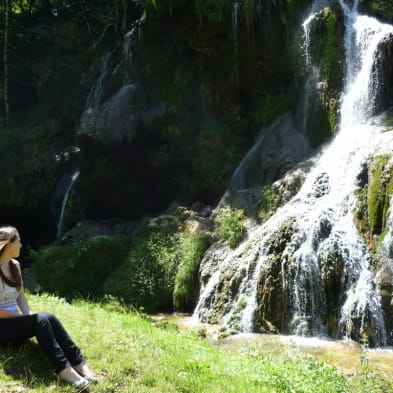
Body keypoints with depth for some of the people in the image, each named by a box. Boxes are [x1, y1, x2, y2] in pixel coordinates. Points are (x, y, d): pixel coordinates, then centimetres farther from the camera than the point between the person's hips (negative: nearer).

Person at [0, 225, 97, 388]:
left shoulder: (14, 265, 10)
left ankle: (78, 364, -26)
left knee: (48, 318, -21)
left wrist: (29, 315, -2)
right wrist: (23, 316, -14)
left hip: (14, 322, 7)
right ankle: (63, 369, -33)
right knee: (42, 320, -29)